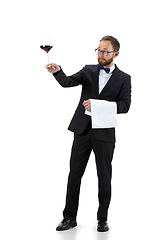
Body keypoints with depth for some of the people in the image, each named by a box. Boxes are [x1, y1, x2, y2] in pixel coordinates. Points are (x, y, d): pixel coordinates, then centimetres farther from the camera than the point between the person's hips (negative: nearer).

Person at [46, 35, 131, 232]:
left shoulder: (123, 78, 3)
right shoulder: (88, 71, 8)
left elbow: (125, 105, -8)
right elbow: (67, 82, -6)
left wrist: (100, 105, -18)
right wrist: (57, 71, -27)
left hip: (105, 133, -2)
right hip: (83, 129, 2)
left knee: (104, 177, 6)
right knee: (74, 173, 5)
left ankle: (102, 219, 19)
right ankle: (69, 217, 15)